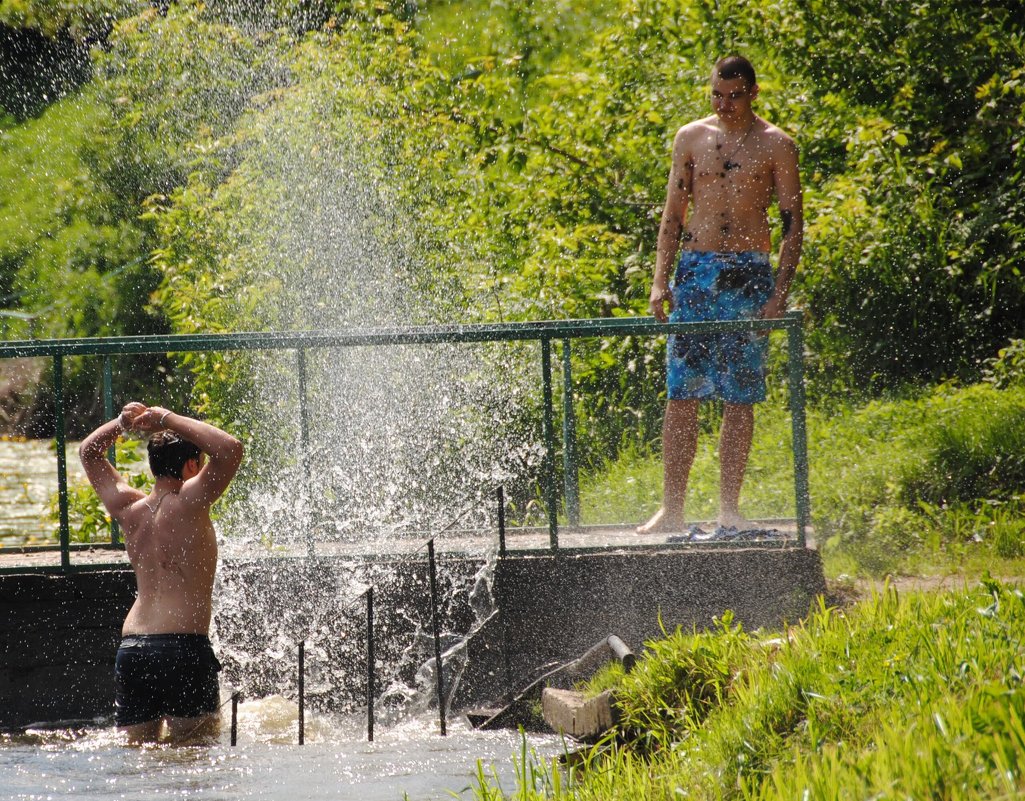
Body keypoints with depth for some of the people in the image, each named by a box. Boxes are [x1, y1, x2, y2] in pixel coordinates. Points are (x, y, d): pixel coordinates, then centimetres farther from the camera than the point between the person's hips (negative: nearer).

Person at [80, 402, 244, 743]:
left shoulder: (129, 508, 11)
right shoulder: (188, 503, -7)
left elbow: (89, 452, 27)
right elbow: (230, 449, -17)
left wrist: (122, 423, 10)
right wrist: (169, 420, -9)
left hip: (130, 647, 6)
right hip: (183, 646, -6)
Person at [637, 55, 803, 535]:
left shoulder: (775, 146, 2)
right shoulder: (691, 138, 9)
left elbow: (793, 225, 1)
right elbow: (673, 214, 12)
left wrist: (779, 293, -9)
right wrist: (660, 281, 2)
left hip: (748, 274, -2)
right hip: (695, 272, 2)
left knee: (740, 399, -1)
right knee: (681, 396, -3)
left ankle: (728, 509, 5)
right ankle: (672, 509, -2)